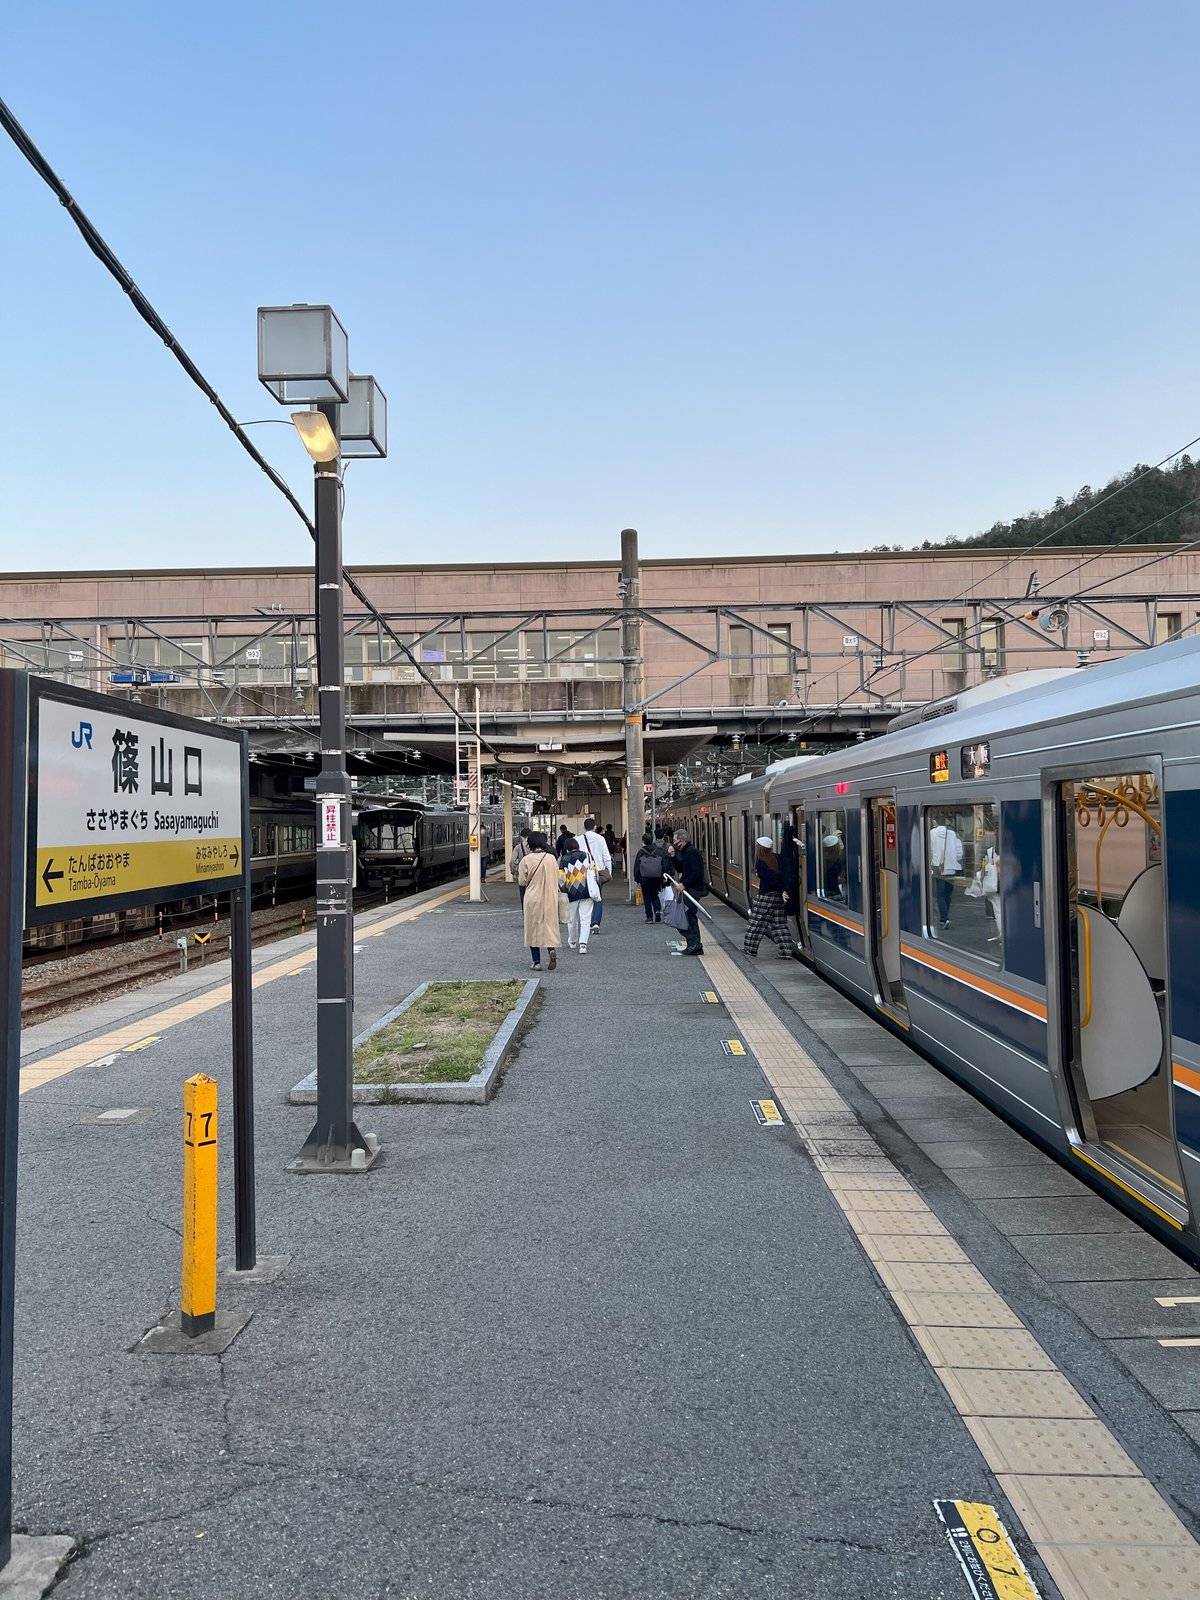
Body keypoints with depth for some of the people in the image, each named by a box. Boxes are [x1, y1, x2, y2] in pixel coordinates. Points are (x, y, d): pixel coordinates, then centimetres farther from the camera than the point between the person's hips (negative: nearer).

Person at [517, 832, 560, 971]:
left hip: (532, 899, -2)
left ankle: (537, 962, 8)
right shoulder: (551, 858, -3)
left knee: (533, 929, 8)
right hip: (549, 899, 2)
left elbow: (522, 882, -6)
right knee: (549, 925, 13)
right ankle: (552, 949, -13)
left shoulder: (526, 860, -11)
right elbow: (556, 879, 7)